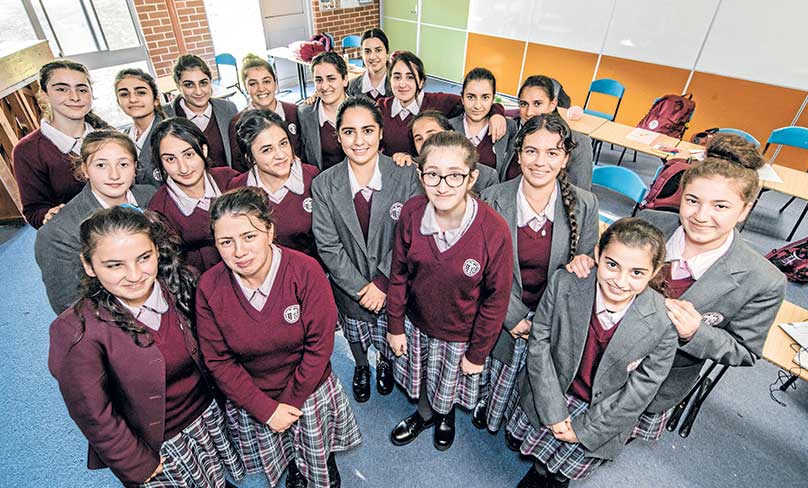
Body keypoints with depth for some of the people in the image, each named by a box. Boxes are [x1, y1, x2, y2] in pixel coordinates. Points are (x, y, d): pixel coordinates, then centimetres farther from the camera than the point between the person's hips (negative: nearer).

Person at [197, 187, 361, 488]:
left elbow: (319, 344, -19)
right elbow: (219, 361, -11)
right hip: (251, 400, 2)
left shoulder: (305, 271, -25)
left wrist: (290, 402, -13)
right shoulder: (209, 287, -18)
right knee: (277, 462, 28)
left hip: (309, 392, -1)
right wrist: (267, 409, -13)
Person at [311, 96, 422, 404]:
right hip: (349, 287, 1)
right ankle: (361, 368, 61)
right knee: (356, 337, 26)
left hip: (393, 283, 0)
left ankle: (386, 363, 61)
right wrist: (360, 288, -16)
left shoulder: (406, 177, -18)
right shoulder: (323, 185, -14)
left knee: (390, 337, 25)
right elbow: (328, 247, -12)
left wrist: (382, 283, -18)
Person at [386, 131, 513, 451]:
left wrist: (477, 352, -7)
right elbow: (399, 274, -7)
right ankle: (424, 414, 63)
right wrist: (395, 326, 0)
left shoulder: (494, 231, -30)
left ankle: (446, 416, 64)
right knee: (420, 379, 29)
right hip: (416, 323, 2)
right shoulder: (411, 213, -21)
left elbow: (496, 299, -16)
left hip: (460, 334, -2)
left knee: (449, 386, 28)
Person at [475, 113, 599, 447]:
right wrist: (515, 316, -14)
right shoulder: (493, 199, -16)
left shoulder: (584, 205, -12)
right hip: (502, 314, 0)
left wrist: (581, 264, -24)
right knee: (492, 372, 23)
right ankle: (486, 401, 58)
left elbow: (587, 266, 0)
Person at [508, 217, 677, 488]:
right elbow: (539, 343, -16)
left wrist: (584, 429, -9)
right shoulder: (564, 283, -25)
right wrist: (553, 412, -13)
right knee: (539, 448, 17)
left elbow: (640, 390, -14)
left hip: (603, 412, 0)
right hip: (552, 392, 1)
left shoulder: (663, 325, -25)